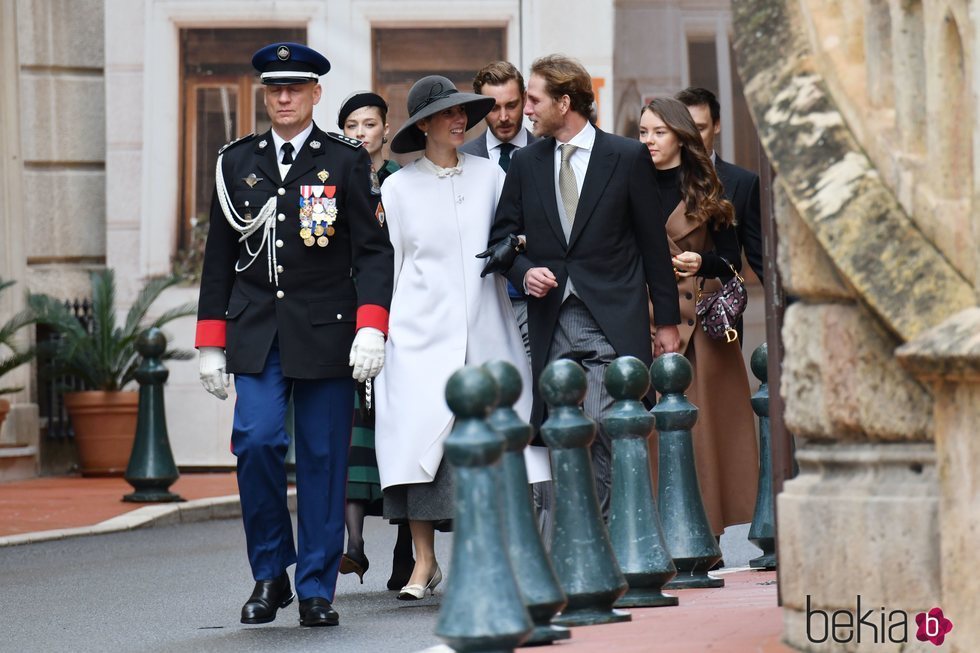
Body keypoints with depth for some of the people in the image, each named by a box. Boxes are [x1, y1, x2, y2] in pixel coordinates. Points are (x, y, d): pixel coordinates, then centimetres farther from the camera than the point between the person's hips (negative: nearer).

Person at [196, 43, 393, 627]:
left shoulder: (346, 161, 2)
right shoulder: (237, 162, 10)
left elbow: (373, 249, -1)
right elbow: (220, 257, 13)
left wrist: (371, 328, -14)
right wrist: (211, 344, 9)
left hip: (325, 332, -2)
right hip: (256, 334, 2)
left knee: (323, 459, 1)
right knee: (257, 441, -14)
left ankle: (317, 589, 10)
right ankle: (270, 574, 3)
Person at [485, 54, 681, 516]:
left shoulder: (627, 157, 3)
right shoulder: (525, 164, 13)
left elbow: (653, 243, 5)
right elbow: (502, 237, 16)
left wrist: (667, 319, 5)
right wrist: (524, 272, -7)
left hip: (612, 322, -3)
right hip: (550, 325, 3)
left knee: (605, 434, -15)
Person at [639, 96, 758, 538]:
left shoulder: (705, 193, 6)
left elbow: (732, 262, 4)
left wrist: (701, 263, -16)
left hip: (700, 325, -1)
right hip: (647, 323, 1)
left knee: (703, 425, -4)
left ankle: (706, 532, 1)